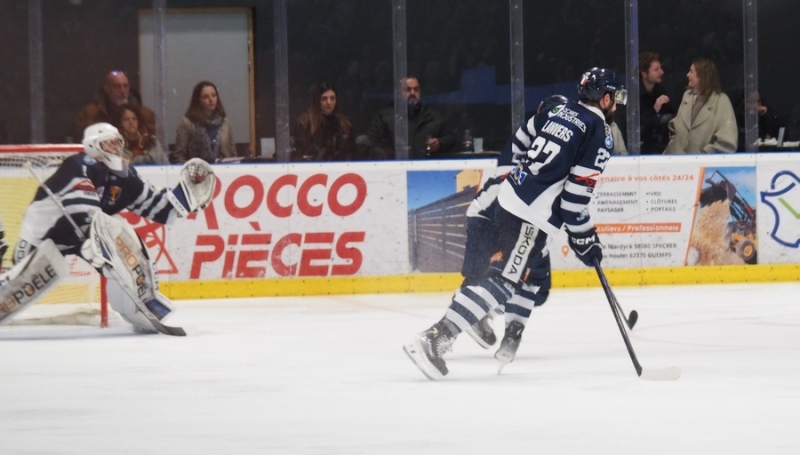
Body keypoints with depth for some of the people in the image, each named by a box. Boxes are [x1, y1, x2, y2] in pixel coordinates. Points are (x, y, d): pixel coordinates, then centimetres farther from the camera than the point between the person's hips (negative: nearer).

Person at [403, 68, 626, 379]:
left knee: (536, 274, 25)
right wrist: (583, 238, -4)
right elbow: (575, 193, -12)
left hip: (507, 199, 9)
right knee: (501, 281, -15)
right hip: (529, 220, -9)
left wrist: (500, 178, 37)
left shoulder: (557, 111, 15)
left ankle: (509, 340, 24)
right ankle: (434, 340, -27)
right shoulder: (599, 134, -7)